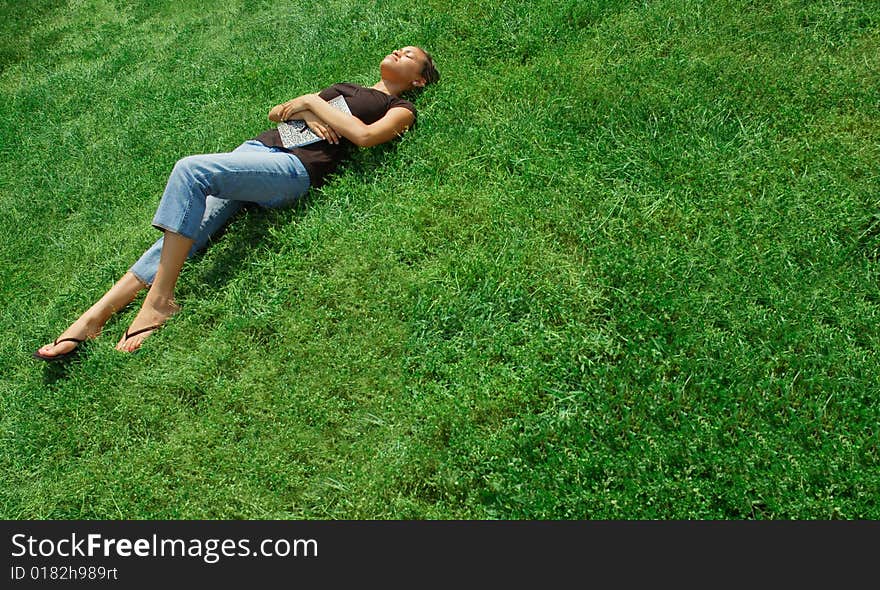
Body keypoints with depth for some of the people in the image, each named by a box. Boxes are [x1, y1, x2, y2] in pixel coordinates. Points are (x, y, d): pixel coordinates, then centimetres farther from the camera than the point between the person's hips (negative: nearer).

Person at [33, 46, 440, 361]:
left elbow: (364, 135, -9)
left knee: (190, 170, -30)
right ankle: (95, 316, -16)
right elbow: (276, 112, 28)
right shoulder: (344, 87, 34)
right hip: (258, 147, 6)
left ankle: (159, 301, -25)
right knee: (182, 233, -13)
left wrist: (313, 102, 0)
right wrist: (302, 111, 6)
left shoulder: (400, 108, 14)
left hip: (294, 168, -6)